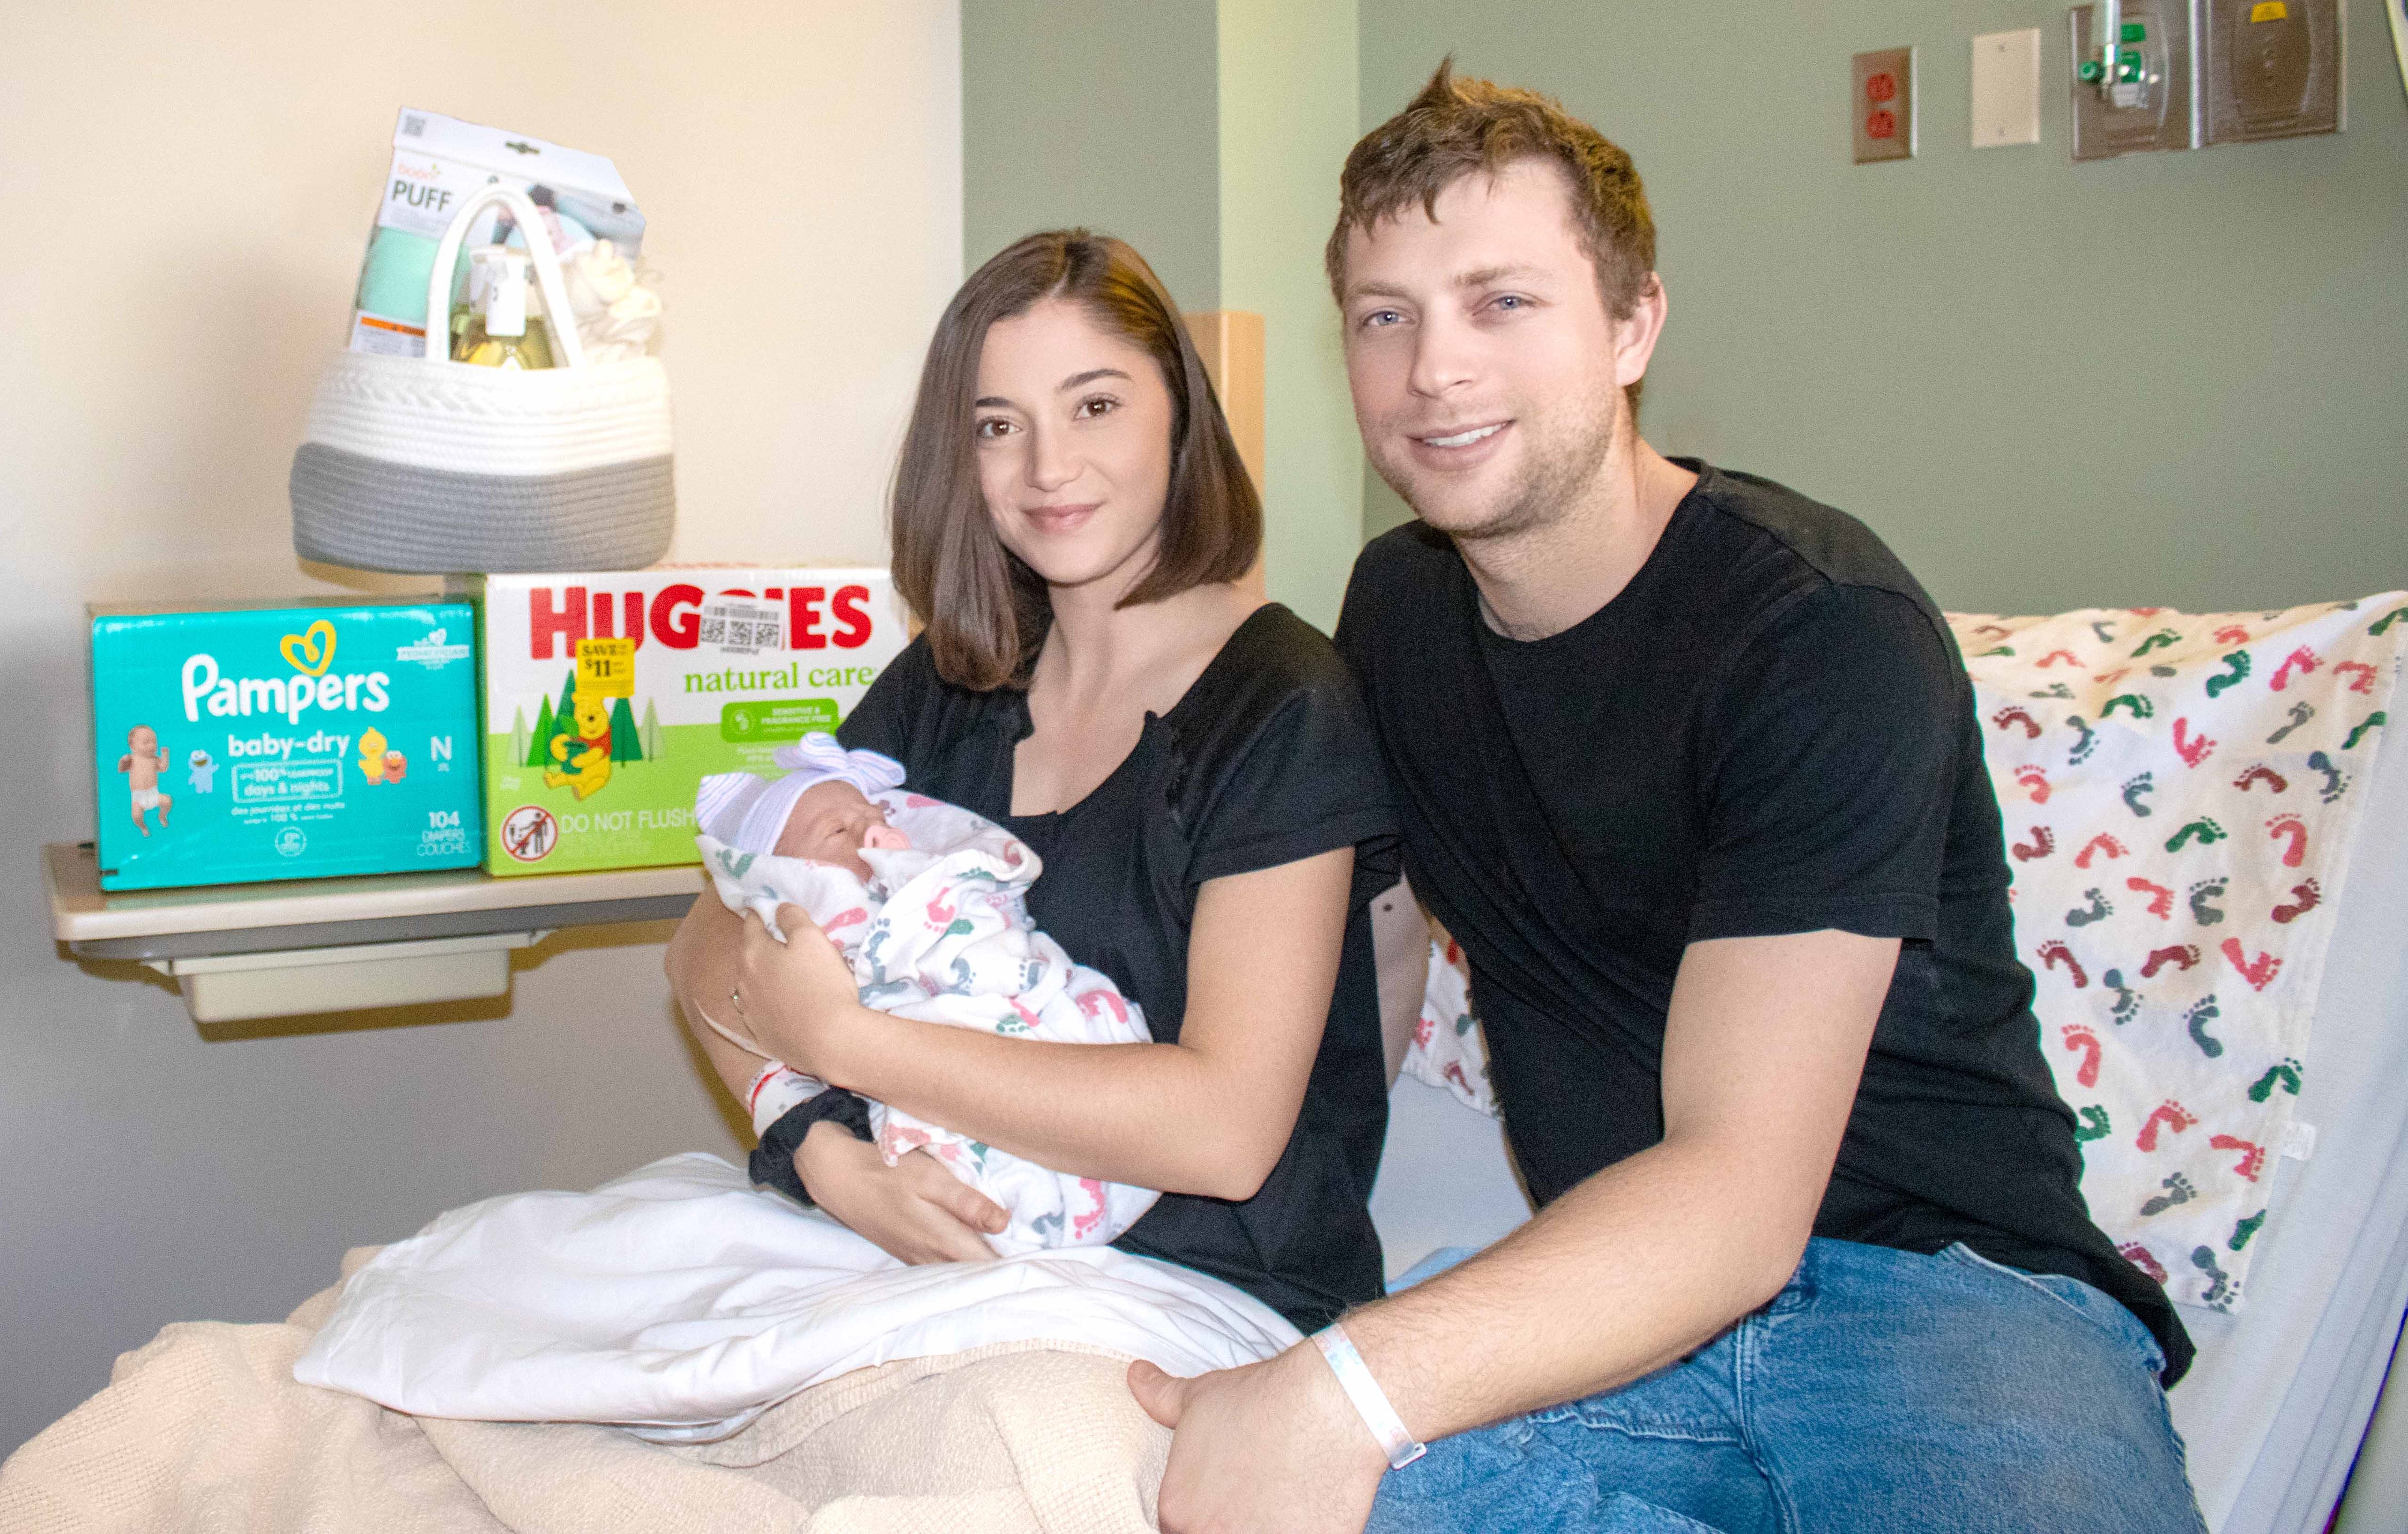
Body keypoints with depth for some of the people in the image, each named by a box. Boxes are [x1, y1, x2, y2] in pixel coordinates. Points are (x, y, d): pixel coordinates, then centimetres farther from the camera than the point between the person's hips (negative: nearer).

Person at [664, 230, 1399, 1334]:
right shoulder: (948, 685, 8)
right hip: (938, 1238, 6)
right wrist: (823, 1151, -12)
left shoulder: (1282, 711, -11)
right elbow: (713, 945, 9)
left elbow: (1225, 1130, -20)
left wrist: (839, 1037, -16)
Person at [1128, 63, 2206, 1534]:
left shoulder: (1823, 629, -15)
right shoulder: (1396, 606, 8)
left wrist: (1346, 1388, -37)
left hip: (1949, 1290, -5)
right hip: (1612, 1297, 5)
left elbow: (1740, 1195, -24)